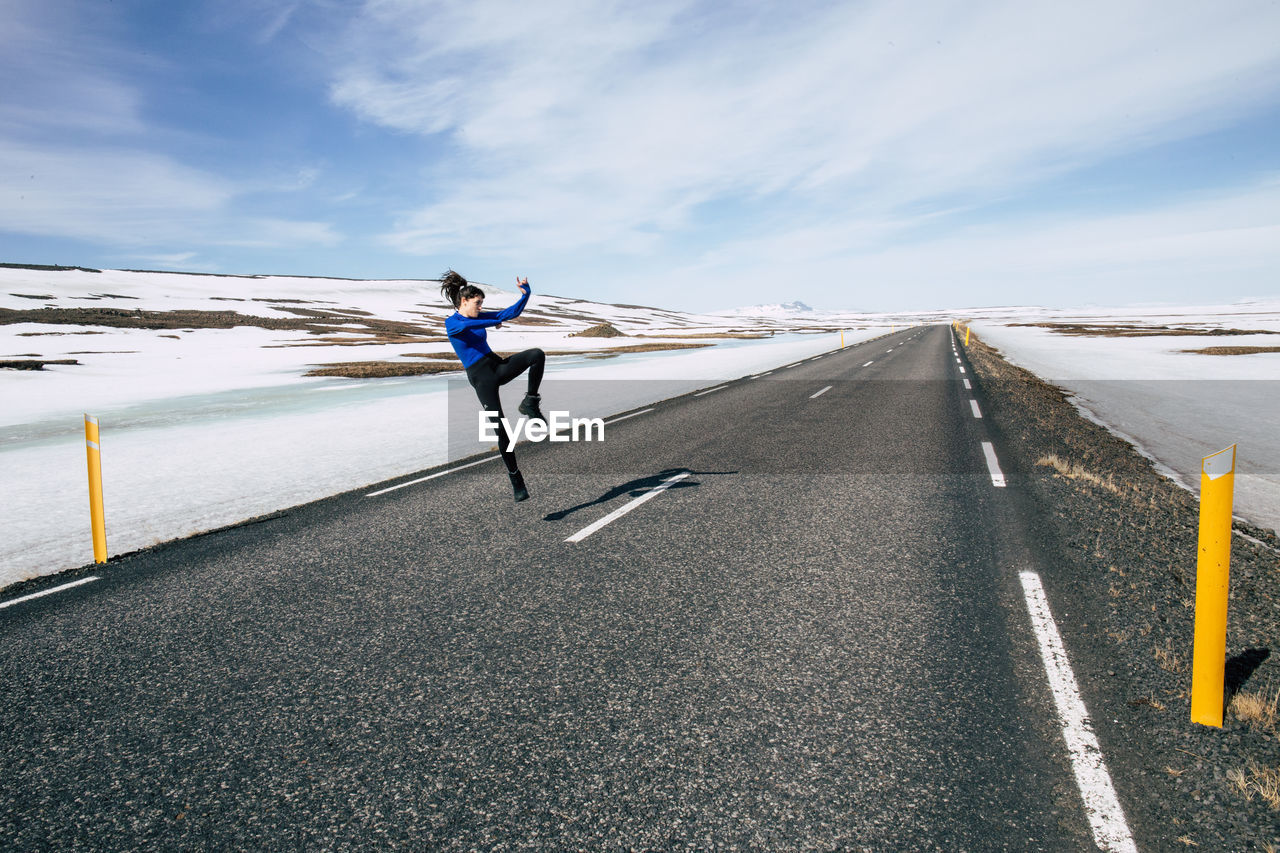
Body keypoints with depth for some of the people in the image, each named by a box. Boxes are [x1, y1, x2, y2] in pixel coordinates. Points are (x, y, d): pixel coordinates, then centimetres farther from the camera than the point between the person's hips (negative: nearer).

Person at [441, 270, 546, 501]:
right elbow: (468, 326, -28)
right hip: (480, 376, -6)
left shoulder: (481, 316, 13)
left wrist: (525, 294, -4)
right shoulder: (451, 322, -5)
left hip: (497, 365, 6)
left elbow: (511, 313, 10)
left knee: (537, 355, -20)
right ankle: (515, 478, 4)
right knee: (501, 428, -8)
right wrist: (494, 323, -19)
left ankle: (530, 404, -7)